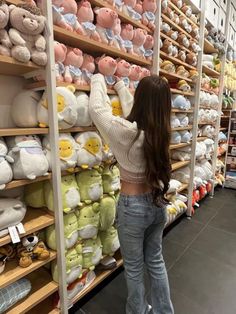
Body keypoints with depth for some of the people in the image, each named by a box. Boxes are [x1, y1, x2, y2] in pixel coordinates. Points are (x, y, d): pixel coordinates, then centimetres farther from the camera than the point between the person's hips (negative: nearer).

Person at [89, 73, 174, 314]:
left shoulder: (126, 131, -24)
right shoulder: (161, 130, -5)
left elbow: (97, 108, -9)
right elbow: (134, 114, 12)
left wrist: (98, 80, 11)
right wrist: (119, 86, 27)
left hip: (133, 206, -6)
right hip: (157, 202, 7)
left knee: (133, 268, 18)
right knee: (155, 261, 25)